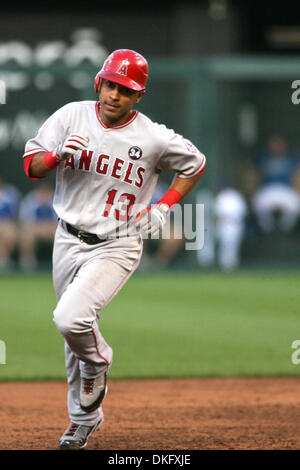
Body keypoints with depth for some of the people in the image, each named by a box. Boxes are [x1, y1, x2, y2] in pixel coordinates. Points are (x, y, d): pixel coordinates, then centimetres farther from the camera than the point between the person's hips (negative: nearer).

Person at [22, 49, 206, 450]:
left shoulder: (154, 138, -11)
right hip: (69, 241, 4)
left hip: (117, 247, -4)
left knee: (71, 318, -25)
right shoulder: (71, 116, -5)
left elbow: (195, 164, 7)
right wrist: (59, 154, -21)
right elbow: (31, 167, -1)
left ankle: (99, 360, 8)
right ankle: (84, 417, 31)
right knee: (73, 336, 13)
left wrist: (165, 207, -3)